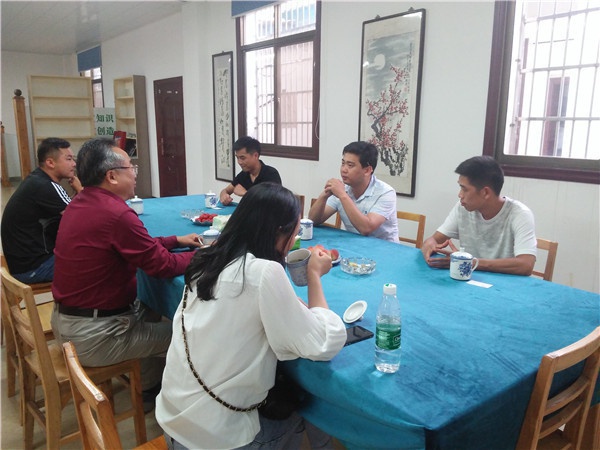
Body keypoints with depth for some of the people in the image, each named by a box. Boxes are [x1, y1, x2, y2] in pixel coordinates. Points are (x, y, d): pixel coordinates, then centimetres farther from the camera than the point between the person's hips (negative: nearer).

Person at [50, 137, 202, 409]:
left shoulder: (81, 203, 2)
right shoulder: (116, 214, -27)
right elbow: (164, 266, -19)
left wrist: (176, 240, 13)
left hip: (65, 320, 10)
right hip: (92, 336, -9)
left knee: (148, 309, 26)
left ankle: (149, 386, 38)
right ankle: (149, 390, 33)